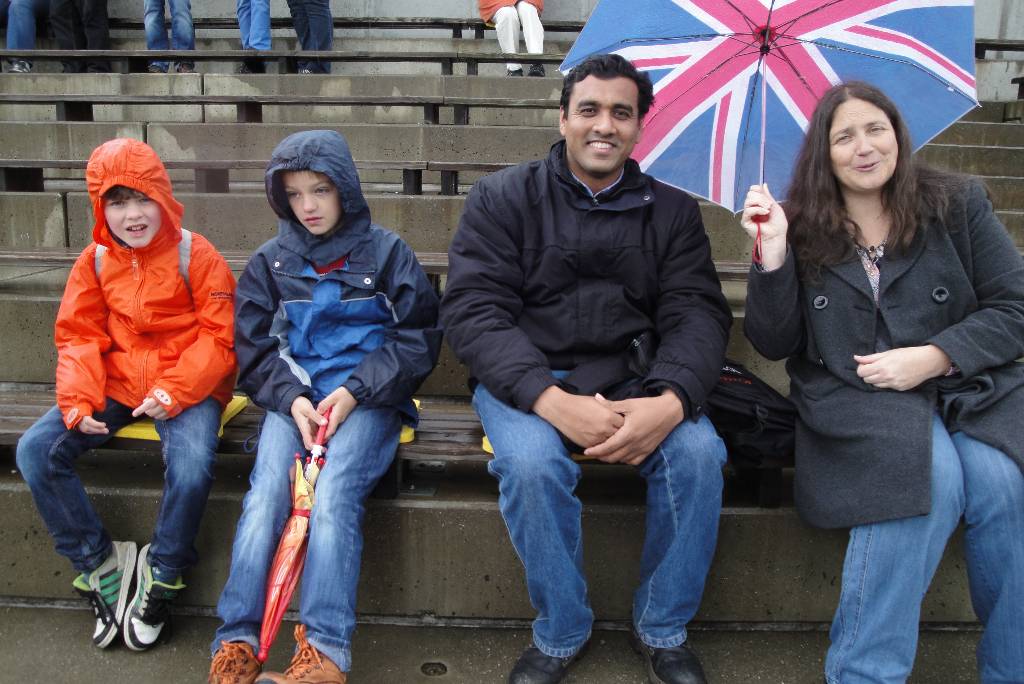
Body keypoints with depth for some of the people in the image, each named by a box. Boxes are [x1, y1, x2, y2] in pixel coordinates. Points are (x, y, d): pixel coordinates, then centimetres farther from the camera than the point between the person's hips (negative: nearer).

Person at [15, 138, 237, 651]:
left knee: (191, 467, -32)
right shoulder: (95, 261, 7)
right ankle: (99, 563, 2)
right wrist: (78, 400, -11)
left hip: (185, 386, -4)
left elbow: (218, 335, -8)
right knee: (34, 451, -14)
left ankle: (161, 575, -3)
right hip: (115, 383, 5)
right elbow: (79, 337, 7)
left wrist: (173, 392, -20)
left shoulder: (195, 255, -6)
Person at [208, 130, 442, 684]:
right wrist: (291, 398, -8)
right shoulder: (270, 262, 13)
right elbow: (254, 349, 12)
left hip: (366, 398, -3)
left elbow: (417, 339, 2)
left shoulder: (386, 252, 5)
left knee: (334, 496, -27)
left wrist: (356, 390, -11)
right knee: (264, 495, -22)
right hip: (292, 398, 3)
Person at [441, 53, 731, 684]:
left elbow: (698, 314, -2)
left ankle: (664, 630, 0)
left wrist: (670, 401, -25)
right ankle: (561, 633, -4)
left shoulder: (672, 210, 8)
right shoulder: (503, 199, 0)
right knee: (531, 463, -32)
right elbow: (472, 311, -11)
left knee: (699, 454, -25)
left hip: (636, 379, 2)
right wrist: (553, 401, -27)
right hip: (527, 379, -2)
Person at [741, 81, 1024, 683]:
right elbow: (774, 345, -1)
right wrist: (773, 255, -14)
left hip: (970, 386, 2)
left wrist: (933, 357, -13)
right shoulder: (801, 228, 4)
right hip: (854, 396, -2)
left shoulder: (958, 203, 7)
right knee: (933, 477, -31)